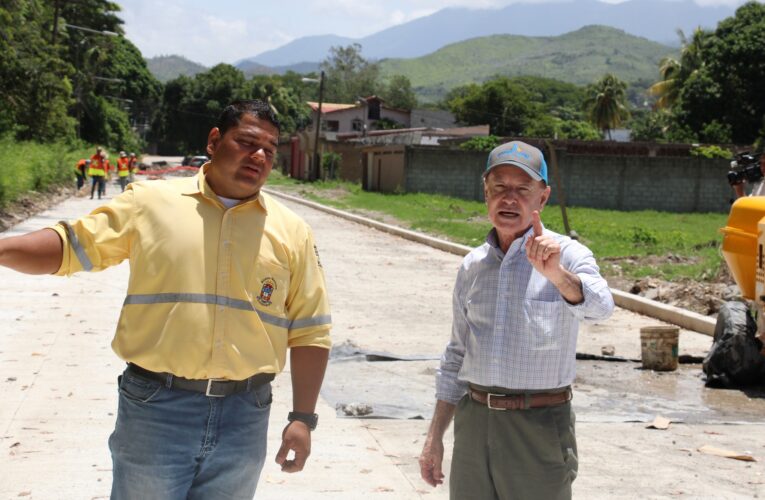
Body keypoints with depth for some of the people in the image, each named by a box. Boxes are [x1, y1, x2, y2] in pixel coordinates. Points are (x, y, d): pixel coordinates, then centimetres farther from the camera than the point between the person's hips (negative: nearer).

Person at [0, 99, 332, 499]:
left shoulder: (291, 232, 5)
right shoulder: (150, 202, 1)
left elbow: (310, 330, 6)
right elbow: (69, 246, 3)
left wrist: (302, 418, 1)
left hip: (243, 417, 2)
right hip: (154, 407, -1)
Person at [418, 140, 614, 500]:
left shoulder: (568, 255, -6)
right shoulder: (473, 266, 10)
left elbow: (598, 306, -27)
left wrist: (555, 273, -47)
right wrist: (435, 437, 15)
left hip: (540, 428, -5)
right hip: (473, 425, 5)